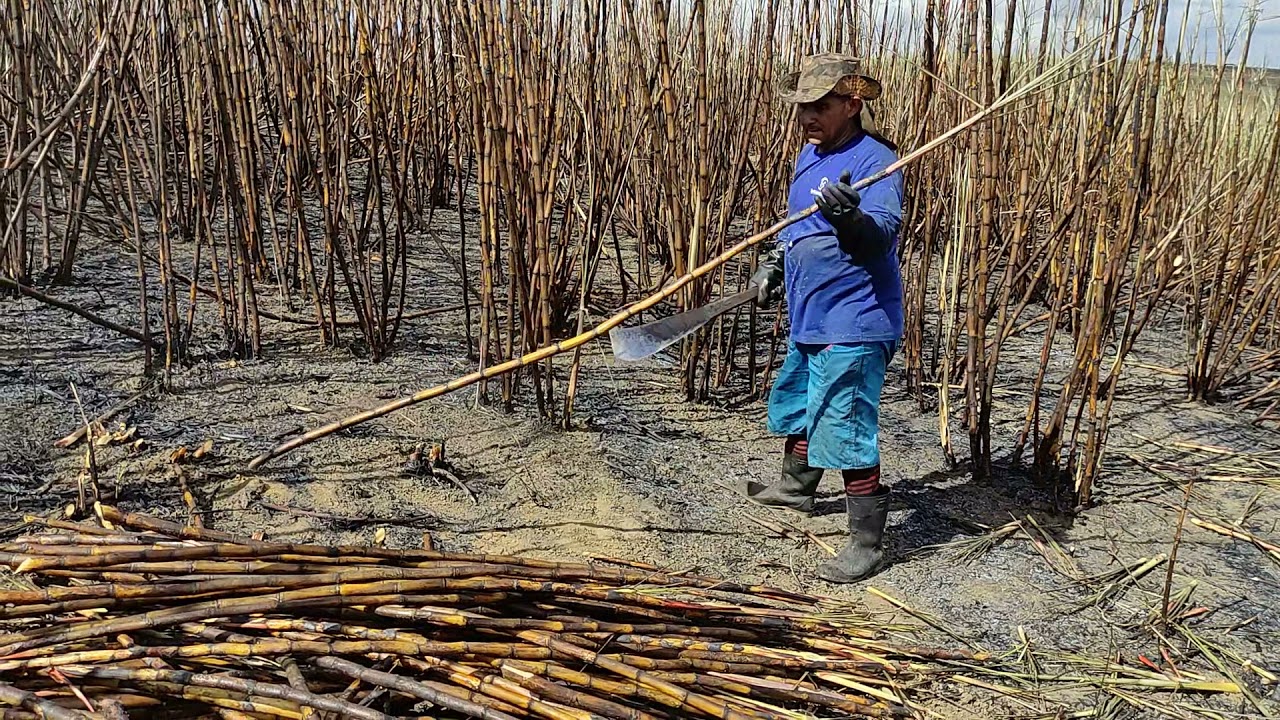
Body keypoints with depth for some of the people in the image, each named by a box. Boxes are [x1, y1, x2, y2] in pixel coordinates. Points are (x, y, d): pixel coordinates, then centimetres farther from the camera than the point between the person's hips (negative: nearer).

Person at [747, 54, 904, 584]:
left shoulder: (874, 161, -18)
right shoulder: (810, 156, 10)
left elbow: (882, 234, -33)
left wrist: (849, 216, -52)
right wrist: (774, 261, 15)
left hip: (853, 326, -10)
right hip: (809, 318, 10)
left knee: (845, 432, -9)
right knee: (795, 404, 27)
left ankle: (867, 543, 4)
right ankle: (796, 487, 51)